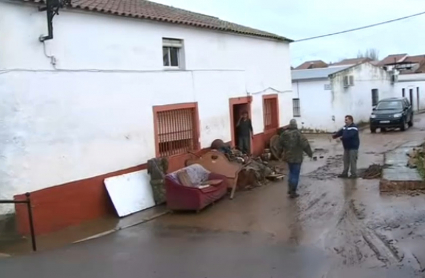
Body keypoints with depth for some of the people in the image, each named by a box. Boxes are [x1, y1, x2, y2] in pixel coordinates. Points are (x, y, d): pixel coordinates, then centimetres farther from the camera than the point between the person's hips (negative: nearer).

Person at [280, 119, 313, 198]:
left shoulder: (284, 133, 0)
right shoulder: (298, 133, -18)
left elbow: (281, 144, 13)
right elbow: (305, 144, -16)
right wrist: (310, 153, -2)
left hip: (287, 156, 6)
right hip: (296, 157, -6)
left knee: (291, 172, 23)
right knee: (295, 174, 2)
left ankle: (290, 189, 27)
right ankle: (292, 192, 5)